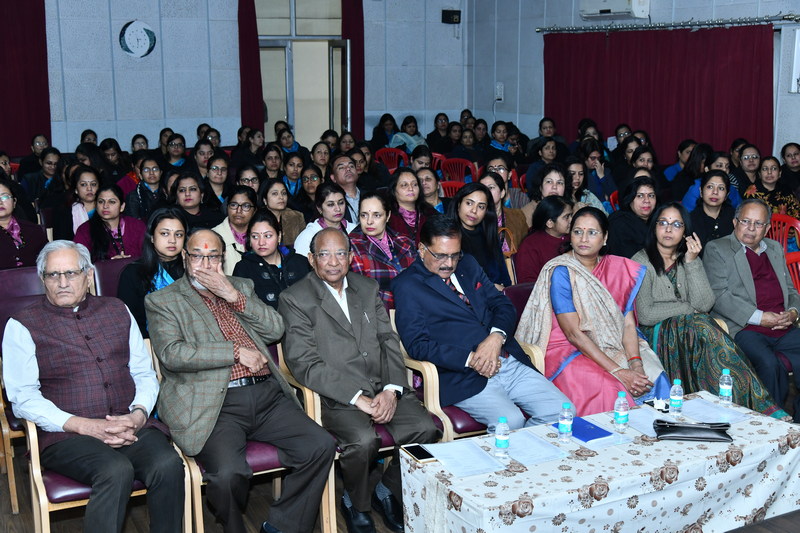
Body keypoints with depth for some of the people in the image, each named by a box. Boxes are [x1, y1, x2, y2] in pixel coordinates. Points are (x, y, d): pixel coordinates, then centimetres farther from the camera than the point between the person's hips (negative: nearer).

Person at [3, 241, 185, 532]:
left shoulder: (117, 311, 17)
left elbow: (144, 373, 17)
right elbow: (23, 398, -3)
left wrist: (139, 414, -5)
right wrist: (86, 426, -14)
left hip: (130, 426, 3)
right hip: (66, 434, -3)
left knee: (168, 464, -27)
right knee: (116, 471, -34)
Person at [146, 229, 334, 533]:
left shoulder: (241, 287, 23)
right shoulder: (162, 301, 10)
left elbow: (275, 330, 10)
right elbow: (172, 354, -6)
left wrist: (233, 295, -2)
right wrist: (236, 352, -8)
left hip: (267, 394, 5)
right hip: (214, 404, -4)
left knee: (321, 446, -16)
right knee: (229, 473, -30)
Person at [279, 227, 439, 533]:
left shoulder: (368, 288, 16)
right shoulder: (294, 299, -1)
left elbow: (389, 342, 12)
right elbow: (304, 364, -11)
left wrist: (391, 390, -7)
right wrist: (358, 397, -18)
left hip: (384, 389, 5)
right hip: (336, 397, -5)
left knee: (426, 428, -19)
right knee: (363, 439, -32)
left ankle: (388, 491, 8)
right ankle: (357, 505, 0)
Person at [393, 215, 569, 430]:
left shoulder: (468, 265, 20)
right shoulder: (407, 285, 0)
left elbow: (503, 305, 15)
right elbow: (417, 345, -8)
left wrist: (496, 336, -8)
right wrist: (469, 359, -17)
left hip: (511, 363, 6)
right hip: (463, 376, -6)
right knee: (510, 421, -31)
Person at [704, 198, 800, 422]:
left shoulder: (775, 249, 25)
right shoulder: (716, 249, 4)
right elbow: (719, 296, -8)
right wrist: (760, 317, -13)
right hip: (743, 329, -6)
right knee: (769, 364, -33)